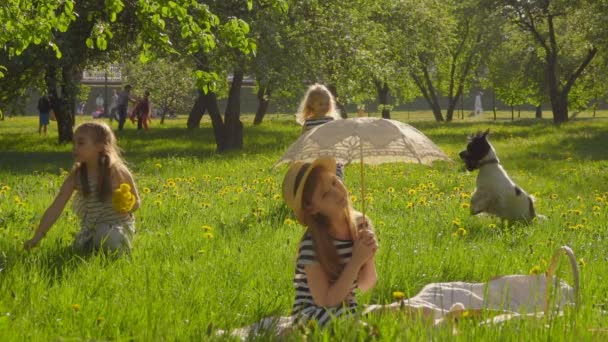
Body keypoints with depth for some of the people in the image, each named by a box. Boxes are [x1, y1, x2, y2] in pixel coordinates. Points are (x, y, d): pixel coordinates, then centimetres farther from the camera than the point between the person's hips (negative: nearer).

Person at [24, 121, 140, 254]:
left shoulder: (116, 171, -15)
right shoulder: (76, 175, -8)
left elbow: (136, 202, -3)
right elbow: (56, 207, -11)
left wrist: (126, 206, -28)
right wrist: (37, 237, -18)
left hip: (118, 224, -4)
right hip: (90, 228, 4)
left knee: (107, 237, -34)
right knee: (80, 247, -20)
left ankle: (122, 251, -1)